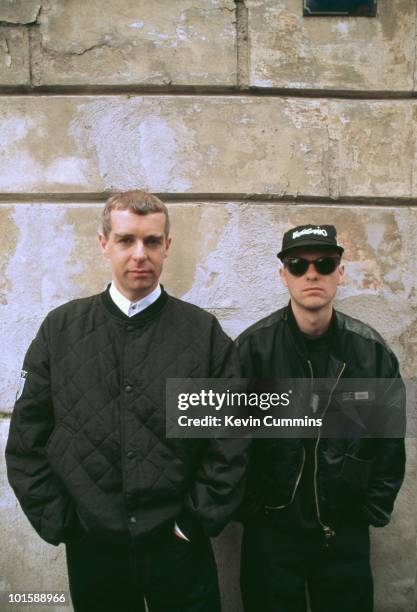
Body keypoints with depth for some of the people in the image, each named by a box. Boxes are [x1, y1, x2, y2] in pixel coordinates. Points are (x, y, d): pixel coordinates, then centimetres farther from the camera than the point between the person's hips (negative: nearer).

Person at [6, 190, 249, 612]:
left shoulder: (204, 332, -5)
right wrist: (58, 523, -2)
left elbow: (230, 440, -4)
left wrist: (197, 521, -5)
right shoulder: (60, 329, -2)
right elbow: (26, 439, 0)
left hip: (178, 545, -1)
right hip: (91, 548, 2)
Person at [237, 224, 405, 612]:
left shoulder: (371, 350, -5)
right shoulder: (253, 347, -13)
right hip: (270, 530, -2)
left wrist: (375, 509, 4)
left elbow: (390, 437, 3)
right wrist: (247, 507, -3)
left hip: (347, 532, 2)